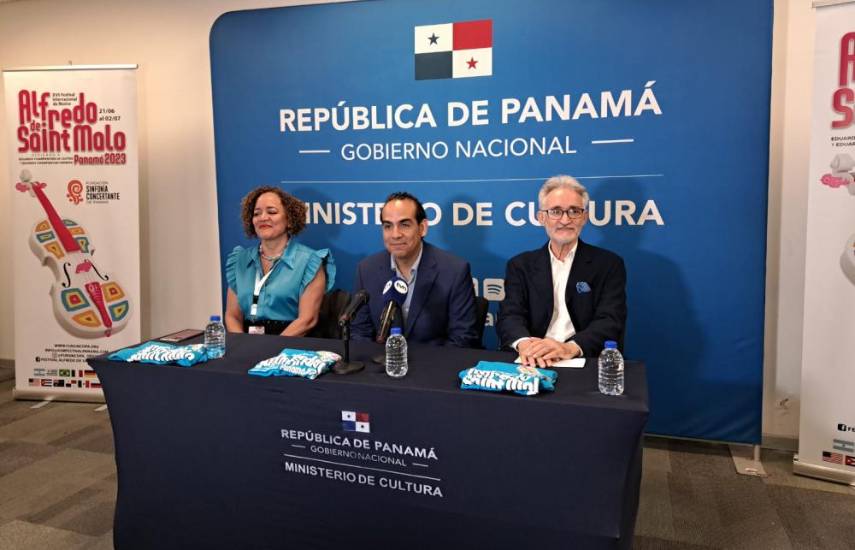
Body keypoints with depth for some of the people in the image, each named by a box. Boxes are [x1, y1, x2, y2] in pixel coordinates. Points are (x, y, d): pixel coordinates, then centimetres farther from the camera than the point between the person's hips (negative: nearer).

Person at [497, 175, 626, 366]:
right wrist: (524, 343, -25)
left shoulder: (609, 264, 6)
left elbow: (610, 321, -6)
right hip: (533, 363, 1)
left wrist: (570, 348, -26)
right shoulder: (521, 265, 11)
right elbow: (510, 315, -1)